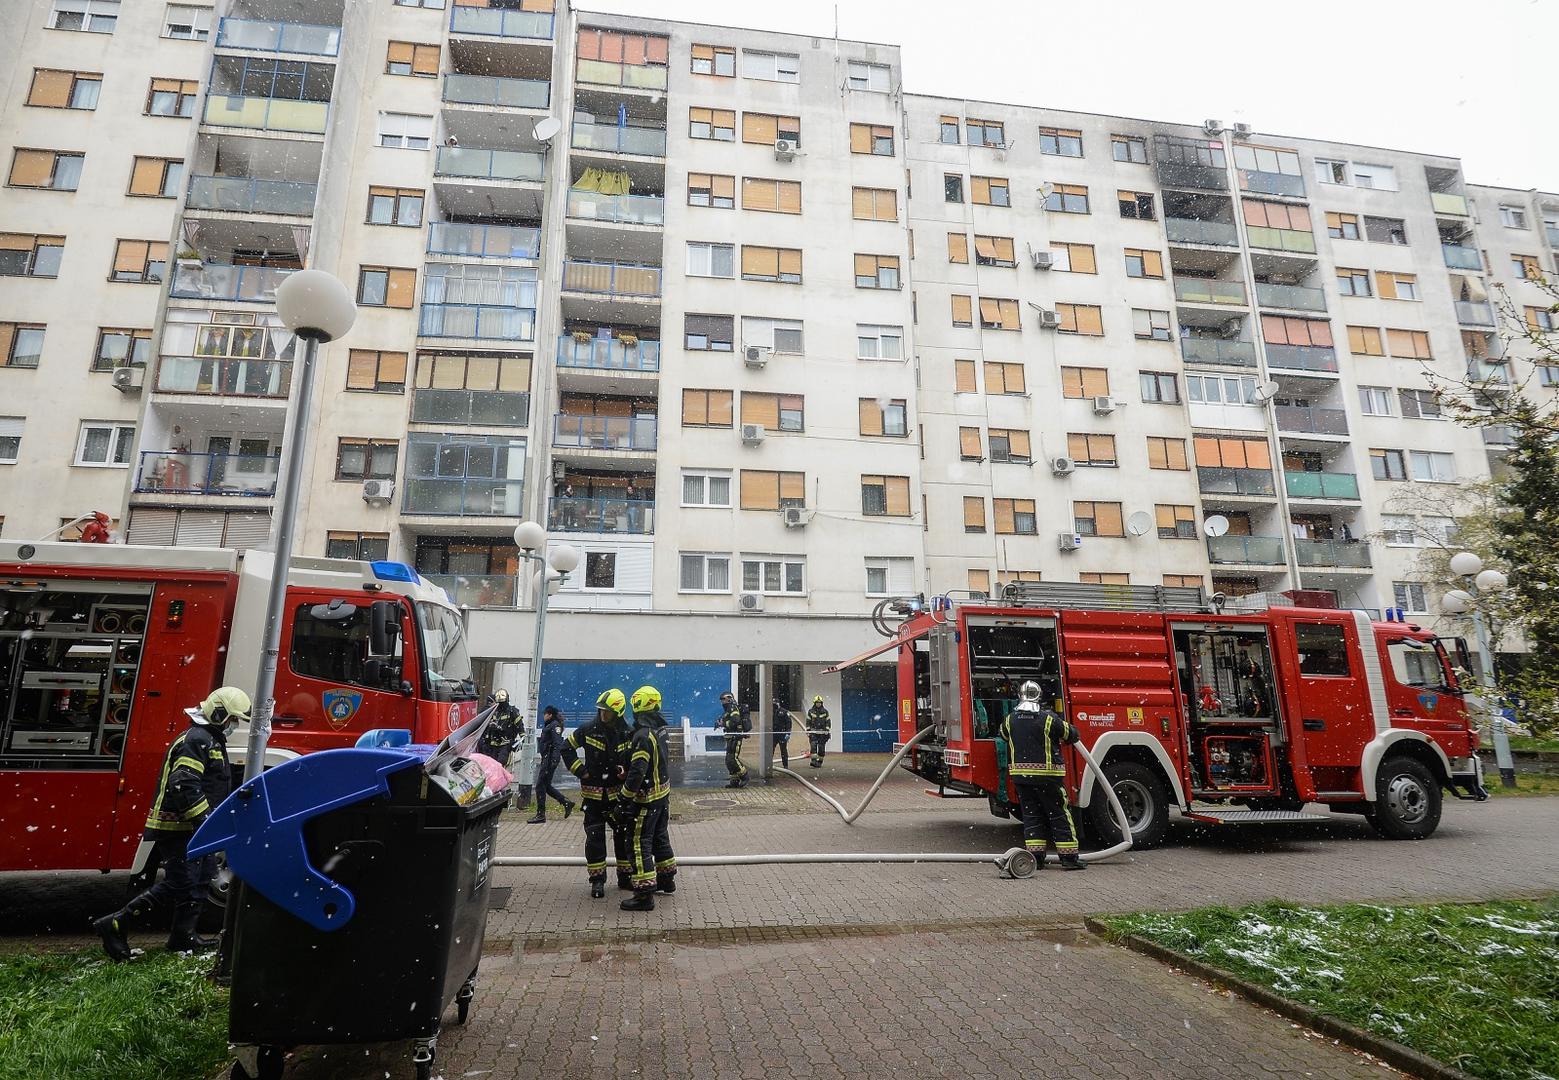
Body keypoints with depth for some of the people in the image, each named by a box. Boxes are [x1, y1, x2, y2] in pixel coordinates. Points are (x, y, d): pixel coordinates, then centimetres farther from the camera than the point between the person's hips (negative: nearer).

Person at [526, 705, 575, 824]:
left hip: (550, 759, -10)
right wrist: (542, 759, 23)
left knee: (540, 786, -6)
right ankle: (567, 803, 20)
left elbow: (557, 745, -20)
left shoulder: (555, 726, -11)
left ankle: (541, 816, 0)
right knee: (546, 786, 13)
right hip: (546, 758, 10)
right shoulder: (548, 725, 18)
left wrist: (553, 761, -26)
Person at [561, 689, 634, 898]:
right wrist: (579, 770, -4)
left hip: (618, 793, 2)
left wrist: (626, 770, -12)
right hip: (593, 794, -1)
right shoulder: (588, 730, -8)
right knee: (595, 837, 3)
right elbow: (566, 748, 4)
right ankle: (597, 879, 14)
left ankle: (625, 876, 22)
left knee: (623, 834, 8)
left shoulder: (627, 734, -4)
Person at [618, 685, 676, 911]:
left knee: (639, 843, -2)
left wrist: (624, 797, -19)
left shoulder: (643, 735, -24)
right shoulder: (660, 728, 3)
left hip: (647, 798, -9)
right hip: (664, 792, 9)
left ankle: (645, 894, -1)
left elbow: (637, 772, -27)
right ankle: (667, 879, 37)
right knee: (660, 837, 23)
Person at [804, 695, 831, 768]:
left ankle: (820, 762, 11)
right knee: (813, 745, -16)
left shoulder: (825, 711, 5)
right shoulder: (810, 711, 5)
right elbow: (808, 722, 7)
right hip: (813, 732, 0)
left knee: (821, 748, 1)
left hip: (822, 732, 1)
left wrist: (827, 730, -4)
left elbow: (828, 721, 7)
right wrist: (808, 731, 1)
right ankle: (814, 761, -20)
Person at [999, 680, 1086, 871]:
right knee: (1059, 815, 6)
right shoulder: (1049, 719, -12)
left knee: (1031, 815, 11)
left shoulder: (1010, 719, 1)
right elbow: (1072, 734, 1)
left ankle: (1036, 856, 10)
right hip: (1047, 776, -4)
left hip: (1020, 775, 4)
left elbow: (1003, 736, 20)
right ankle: (1069, 857, 8)